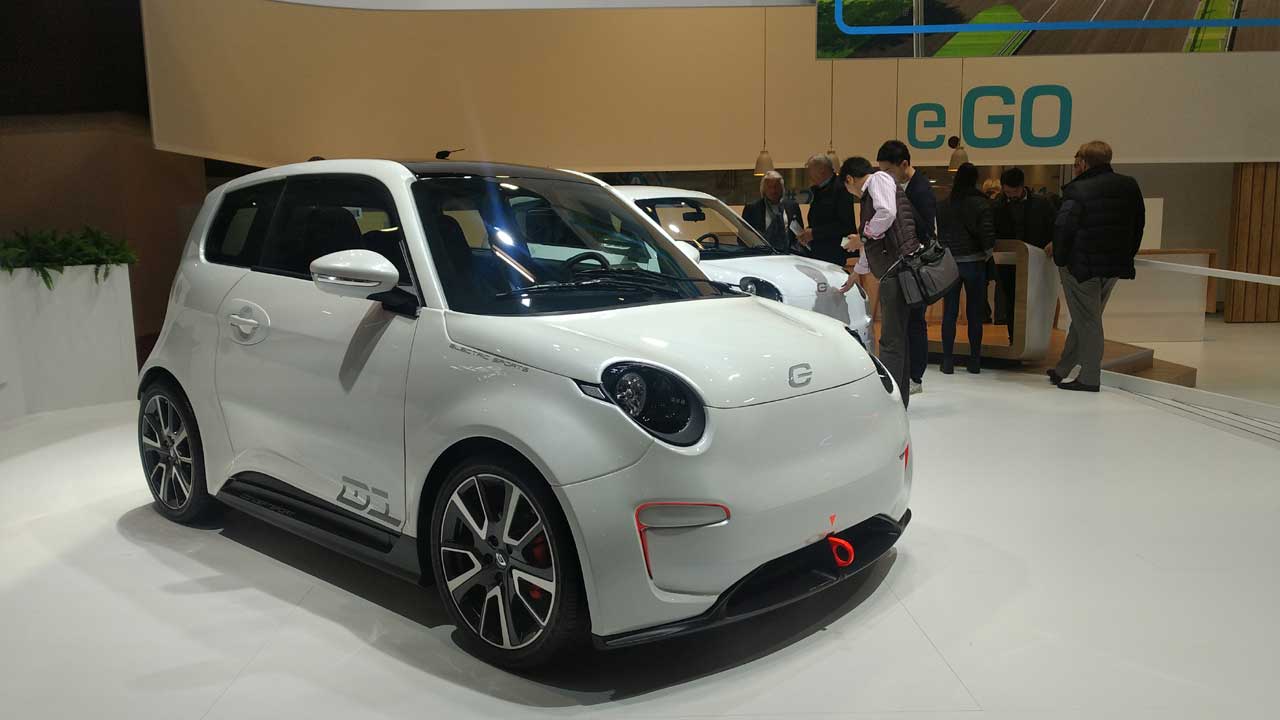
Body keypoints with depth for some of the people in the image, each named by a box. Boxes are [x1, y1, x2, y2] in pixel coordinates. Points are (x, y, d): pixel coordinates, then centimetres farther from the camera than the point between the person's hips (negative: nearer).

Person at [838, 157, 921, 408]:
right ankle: (899, 398, 19)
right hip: (893, 271, 10)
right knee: (897, 336, 12)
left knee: (892, 340, -9)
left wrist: (864, 234, -3)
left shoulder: (880, 179, -1)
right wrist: (855, 275, 47)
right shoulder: (870, 195, 27)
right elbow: (872, 242, 36)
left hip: (899, 266, -10)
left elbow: (887, 213, -21)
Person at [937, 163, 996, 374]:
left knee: (949, 313, 5)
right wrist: (986, 254, 3)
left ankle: (947, 361, 6)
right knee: (975, 313, 6)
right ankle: (975, 361, 11)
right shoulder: (981, 204, -6)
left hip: (949, 263, 2)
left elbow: (937, 234, 3)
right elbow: (988, 236, -12)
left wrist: (945, 253, 11)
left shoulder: (943, 206, 1)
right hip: (974, 262, -2)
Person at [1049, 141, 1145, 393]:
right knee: (1088, 318, 16)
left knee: (1086, 320, 3)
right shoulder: (1130, 187, 5)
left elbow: (1063, 228, -20)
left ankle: (1089, 378, 8)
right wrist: (1126, 256, 18)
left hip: (1082, 265, -6)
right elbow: (1138, 224, 11)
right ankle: (1063, 370, 24)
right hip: (1116, 265, 6)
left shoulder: (1078, 190, -17)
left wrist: (1059, 255, -4)